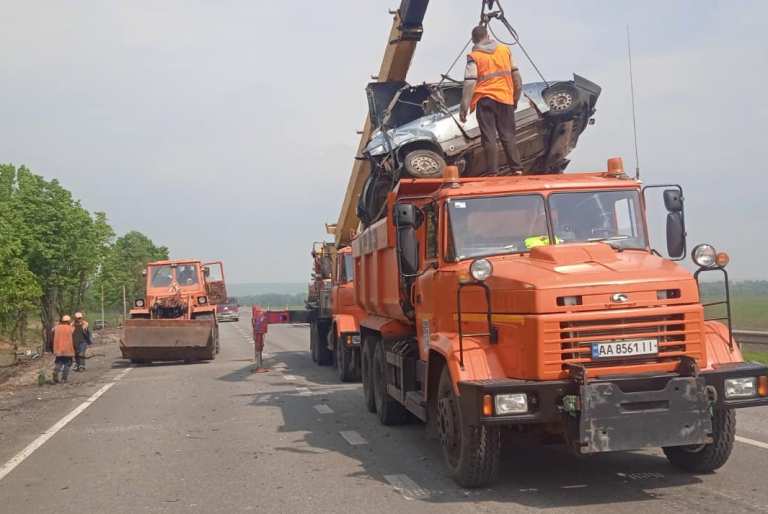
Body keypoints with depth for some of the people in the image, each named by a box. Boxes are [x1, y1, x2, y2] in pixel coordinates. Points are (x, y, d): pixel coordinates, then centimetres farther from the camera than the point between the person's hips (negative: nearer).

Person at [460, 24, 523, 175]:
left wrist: (464, 108, -12)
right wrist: (516, 97, 23)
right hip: (505, 98, 3)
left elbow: (469, 83, -11)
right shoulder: (505, 50, 10)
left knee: (489, 138, 0)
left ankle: (492, 172, -2)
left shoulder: (474, 57, -2)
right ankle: (517, 169, 6)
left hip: (485, 100, -3)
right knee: (508, 136, 9)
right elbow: (516, 75, 12)